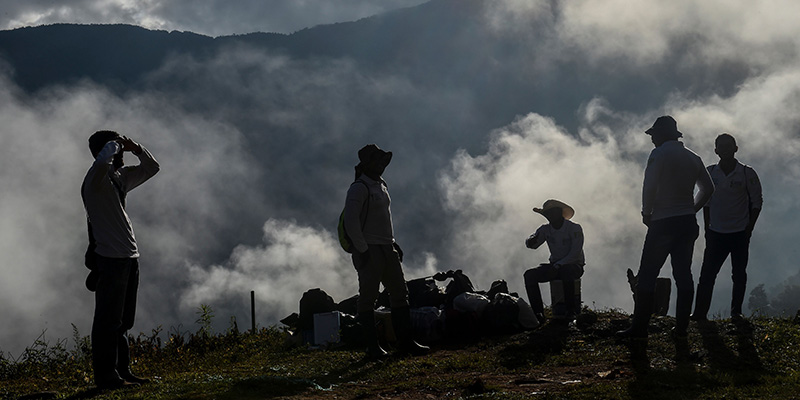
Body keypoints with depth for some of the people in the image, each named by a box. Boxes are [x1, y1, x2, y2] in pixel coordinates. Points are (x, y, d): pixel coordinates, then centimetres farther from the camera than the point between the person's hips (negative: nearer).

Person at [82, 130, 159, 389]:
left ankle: (122, 371, 20)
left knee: (123, 321, 14)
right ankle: (106, 376, -5)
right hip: (111, 258, -9)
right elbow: (103, 158, -33)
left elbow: (151, 169, 26)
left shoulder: (121, 177, 16)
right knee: (108, 321, -6)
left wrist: (136, 149, 9)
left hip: (129, 258, 9)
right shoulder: (96, 180, -10)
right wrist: (115, 144, -12)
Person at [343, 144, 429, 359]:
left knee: (400, 294, 8)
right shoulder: (359, 188, -12)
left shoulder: (382, 185, 16)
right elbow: (351, 222, -18)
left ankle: (405, 341, 12)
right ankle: (372, 346, 3)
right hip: (369, 251, -9)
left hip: (387, 250, 9)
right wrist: (362, 250, -18)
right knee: (367, 298, -1)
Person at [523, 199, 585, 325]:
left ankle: (571, 311, -31)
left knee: (566, 272, -41)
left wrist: (557, 266, -25)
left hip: (575, 265, -5)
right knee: (529, 275, -18)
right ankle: (538, 313, -23)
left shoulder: (574, 228, -10)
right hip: (555, 266, 5)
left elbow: (575, 253, -16)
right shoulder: (545, 229, 6)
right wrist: (532, 241, -28)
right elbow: (531, 244, -1)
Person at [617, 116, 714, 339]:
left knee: (647, 275, -2)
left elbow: (649, 187, -15)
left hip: (663, 223, -6)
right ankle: (681, 328, 5)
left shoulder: (660, 154, -8)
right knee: (683, 275, 7)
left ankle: (639, 327, -3)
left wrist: (647, 214, -3)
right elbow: (708, 189, 18)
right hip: (688, 223, 6)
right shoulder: (693, 158, 14)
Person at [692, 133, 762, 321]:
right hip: (716, 233, 2)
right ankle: (700, 313, -5)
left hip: (740, 234, -2)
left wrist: (749, 228, -5)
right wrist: (707, 228, 7)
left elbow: (757, 202, 1)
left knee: (739, 274, 4)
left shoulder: (747, 173, -3)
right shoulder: (710, 172, 5)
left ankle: (736, 312, 13)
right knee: (707, 274, -5)